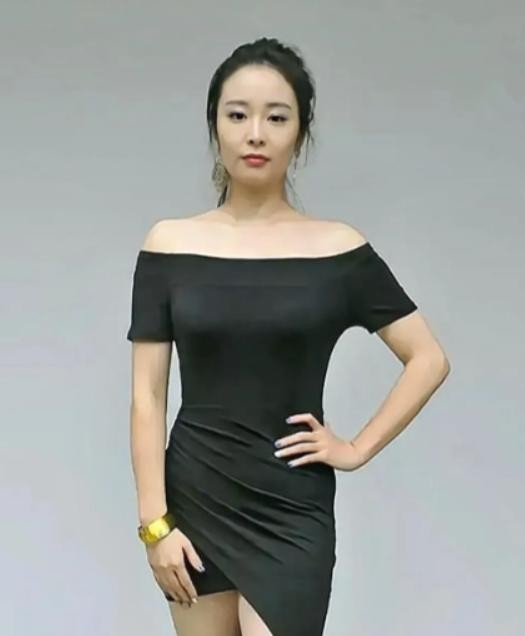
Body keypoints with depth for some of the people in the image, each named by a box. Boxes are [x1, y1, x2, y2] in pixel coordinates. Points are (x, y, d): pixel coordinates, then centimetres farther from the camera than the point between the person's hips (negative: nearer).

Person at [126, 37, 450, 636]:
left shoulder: (338, 250, -1)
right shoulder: (170, 244, 1)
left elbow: (429, 359, 5)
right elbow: (148, 395, 0)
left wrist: (357, 448, -2)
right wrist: (154, 521, -6)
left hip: (293, 510, -1)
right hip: (195, 501, 1)